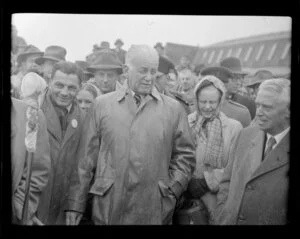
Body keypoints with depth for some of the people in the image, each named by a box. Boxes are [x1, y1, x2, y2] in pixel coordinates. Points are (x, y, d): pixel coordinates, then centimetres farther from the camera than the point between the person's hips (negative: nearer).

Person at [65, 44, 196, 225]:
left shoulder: (174, 109, 5)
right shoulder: (102, 105, 4)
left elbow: (185, 155, 8)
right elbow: (87, 157, 3)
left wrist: (173, 189, -6)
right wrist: (75, 206, 1)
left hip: (155, 211, 0)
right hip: (108, 208, 0)